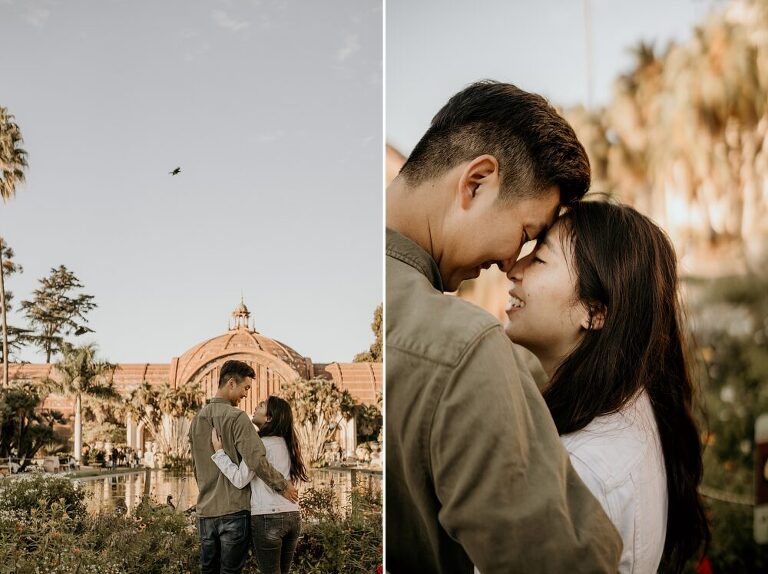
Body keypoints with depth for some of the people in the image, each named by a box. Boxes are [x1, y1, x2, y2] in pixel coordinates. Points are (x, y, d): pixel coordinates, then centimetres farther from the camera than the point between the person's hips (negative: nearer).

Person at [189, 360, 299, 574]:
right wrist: (283, 486, -10)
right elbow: (257, 460, -21)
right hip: (234, 510, -7)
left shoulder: (197, 420, 11)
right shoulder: (237, 417, -12)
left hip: (205, 511, 7)